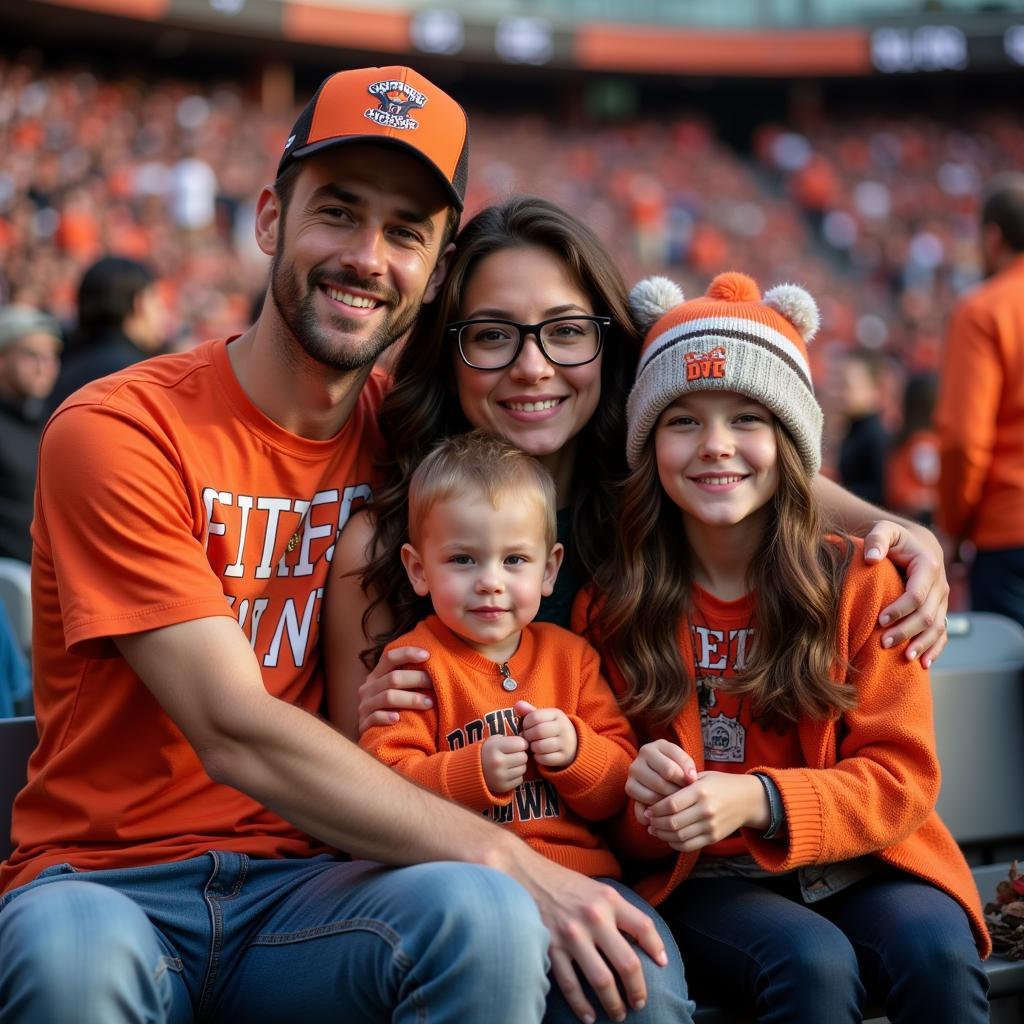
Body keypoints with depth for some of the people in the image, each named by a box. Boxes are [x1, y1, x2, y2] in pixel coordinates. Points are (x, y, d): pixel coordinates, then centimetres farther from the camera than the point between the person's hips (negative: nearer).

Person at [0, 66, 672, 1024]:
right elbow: (237, 731, -17)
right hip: (107, 880, -2)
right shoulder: (116, 433, -9)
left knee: (480, 915, -30)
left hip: (306, 886, 3)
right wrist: (516, 865, -23)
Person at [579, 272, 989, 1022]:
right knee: (814, 962, -31)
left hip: (850, 866, 1)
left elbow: (900, 778, -4)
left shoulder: (860, 584, 1)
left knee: (937, 948, -29)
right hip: (700, 883, -1)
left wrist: (758, 800, -22)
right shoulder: (612, 603, 2)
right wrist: (640, 795, -18)